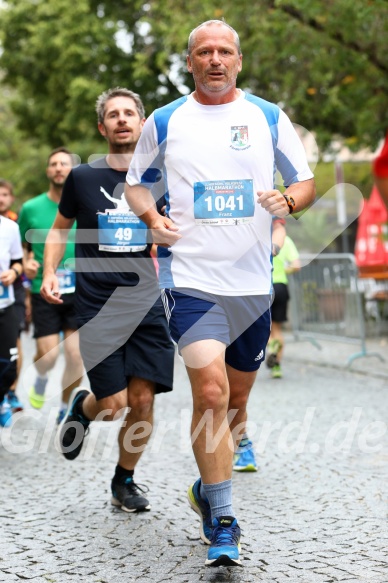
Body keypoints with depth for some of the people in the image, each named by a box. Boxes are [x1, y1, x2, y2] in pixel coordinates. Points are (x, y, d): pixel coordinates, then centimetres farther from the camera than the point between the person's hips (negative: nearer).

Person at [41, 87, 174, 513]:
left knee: (143, 400, -4)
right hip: (97, 306, -2)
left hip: (147, 303, 2)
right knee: (113, 405, -8)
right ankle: (82, 406, 30)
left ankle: (125, 481, 20)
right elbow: (59, 227, 15)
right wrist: (49, 273, 1)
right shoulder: (82, 177, 2)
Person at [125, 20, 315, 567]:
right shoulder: (164, 122, 5)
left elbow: (306, 181, 11)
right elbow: (137, 182, 16)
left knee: (237, 395, 13)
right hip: (191, 276, -3)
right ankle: (222, 521, -8)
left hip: (254, 279, 3)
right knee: (211, 392, -16)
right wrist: (152, 217, -4)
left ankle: (210, 484, 37)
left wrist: (288, 200, -12)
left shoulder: (269, 117, 7)